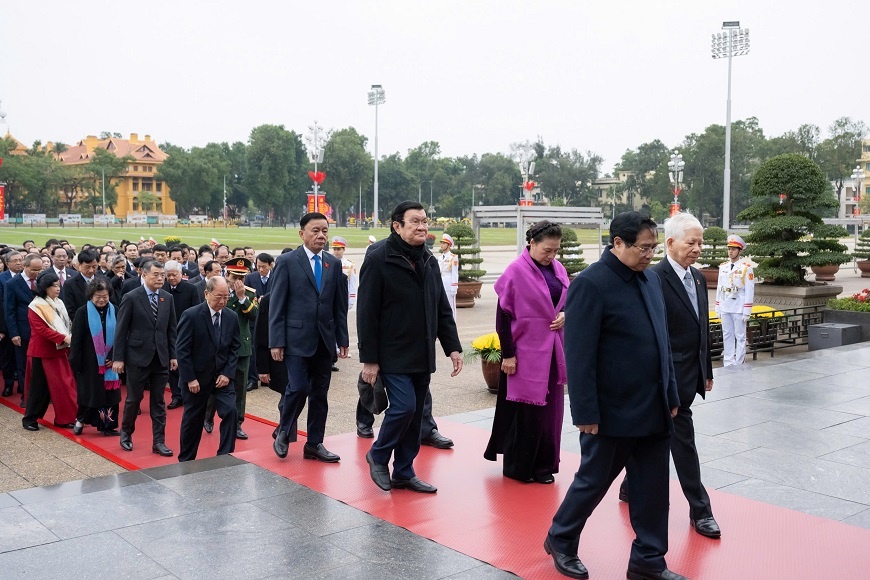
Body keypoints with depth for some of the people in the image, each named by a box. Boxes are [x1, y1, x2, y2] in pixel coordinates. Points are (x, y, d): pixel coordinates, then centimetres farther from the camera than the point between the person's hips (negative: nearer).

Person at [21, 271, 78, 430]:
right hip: (42, 352, -6)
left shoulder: (58, 304, 10)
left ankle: (64, 418, 8)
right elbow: (42, 329, -21)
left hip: (59, 350, 6)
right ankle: (29, 418, 15)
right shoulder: (35, 306, -11)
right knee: (39, 386, 1)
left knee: (64, 384, 2)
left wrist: (67, 343, 3)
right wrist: (64, 338, -27)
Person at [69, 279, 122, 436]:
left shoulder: (114, 312, 1)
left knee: (110, 393, 4)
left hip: (109, 362, 2)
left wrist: (114, 357, -7)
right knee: (90, 393, 7)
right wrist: (75, 363, -9)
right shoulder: (83, 313, -6)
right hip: (90, 362, -2)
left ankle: (108, 426, 14)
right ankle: (80, 420, 29)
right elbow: (76, 340, -6)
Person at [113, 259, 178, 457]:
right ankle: (126, 432, 31)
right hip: (138, 357, -3)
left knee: (158, 401, 7)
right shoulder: (131, 297, -7)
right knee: (134, 398, 8)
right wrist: (118, 358, -9)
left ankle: (158, 441, 13)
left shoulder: (168, 298, 5)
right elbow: (121, 330, -6)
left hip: (161, 358, 3)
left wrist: (173, 355, 6)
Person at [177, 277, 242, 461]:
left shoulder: (232, 317, -1)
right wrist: (190, 378, -15)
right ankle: (186, 461, 28)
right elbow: (183, 350, -13)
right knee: (193, 419, 10)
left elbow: (235, 347, 3)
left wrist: (227, 373, -8)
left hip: (222, 376, 3)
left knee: (230, 412, -13)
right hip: (196, 377, -3)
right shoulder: (191, 315, -13)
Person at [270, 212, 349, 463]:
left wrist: (342, 339, 7)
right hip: (297, 338, -4)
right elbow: (277, 305, -6)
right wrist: (276, 341, -10)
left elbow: (340, 306, 10)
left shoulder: (334, 263, 9)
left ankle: (314, 444, 19)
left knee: (320, 394, 8)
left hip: (325, 339, 5)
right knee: (298, 388, -10)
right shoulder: (287, 261, -4)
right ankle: (283, 433, 15)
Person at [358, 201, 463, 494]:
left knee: (415, 414, 10)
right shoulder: (378, 260, -10)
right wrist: (369, 359, -14)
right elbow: (366, 313, -12)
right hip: (393, 355, -7)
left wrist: (453, 347, 7)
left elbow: (442, 309, 15)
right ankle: (378, 456, 12)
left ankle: (404, 473, 23)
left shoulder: (429, 261, 11)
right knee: (404, 406, -14)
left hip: (422, 356, 7)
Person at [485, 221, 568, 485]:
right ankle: (517, 467, 20)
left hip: (553, 352, 6)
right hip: (526, 353, -6)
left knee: (550, 410, 11)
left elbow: (568, 301, 18)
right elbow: (503, 316, -11)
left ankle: (543, 465, 24)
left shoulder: (558, 269, 5)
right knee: (524, 411, 4)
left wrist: (565, 314, -6)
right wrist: (508, 354, -13)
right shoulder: (516, 271, -12)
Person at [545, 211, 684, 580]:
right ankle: (560, 540, 32)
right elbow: (579, 355, -17)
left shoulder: (651, 279, 9)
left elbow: (661, 342, 15)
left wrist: (671, 395, 14)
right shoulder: (590, 283, -15)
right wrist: (586, 412, -18)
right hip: (613, 412, -7)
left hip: (653, 409, 7)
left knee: (652, 489, 12)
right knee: (593, 482, 10)